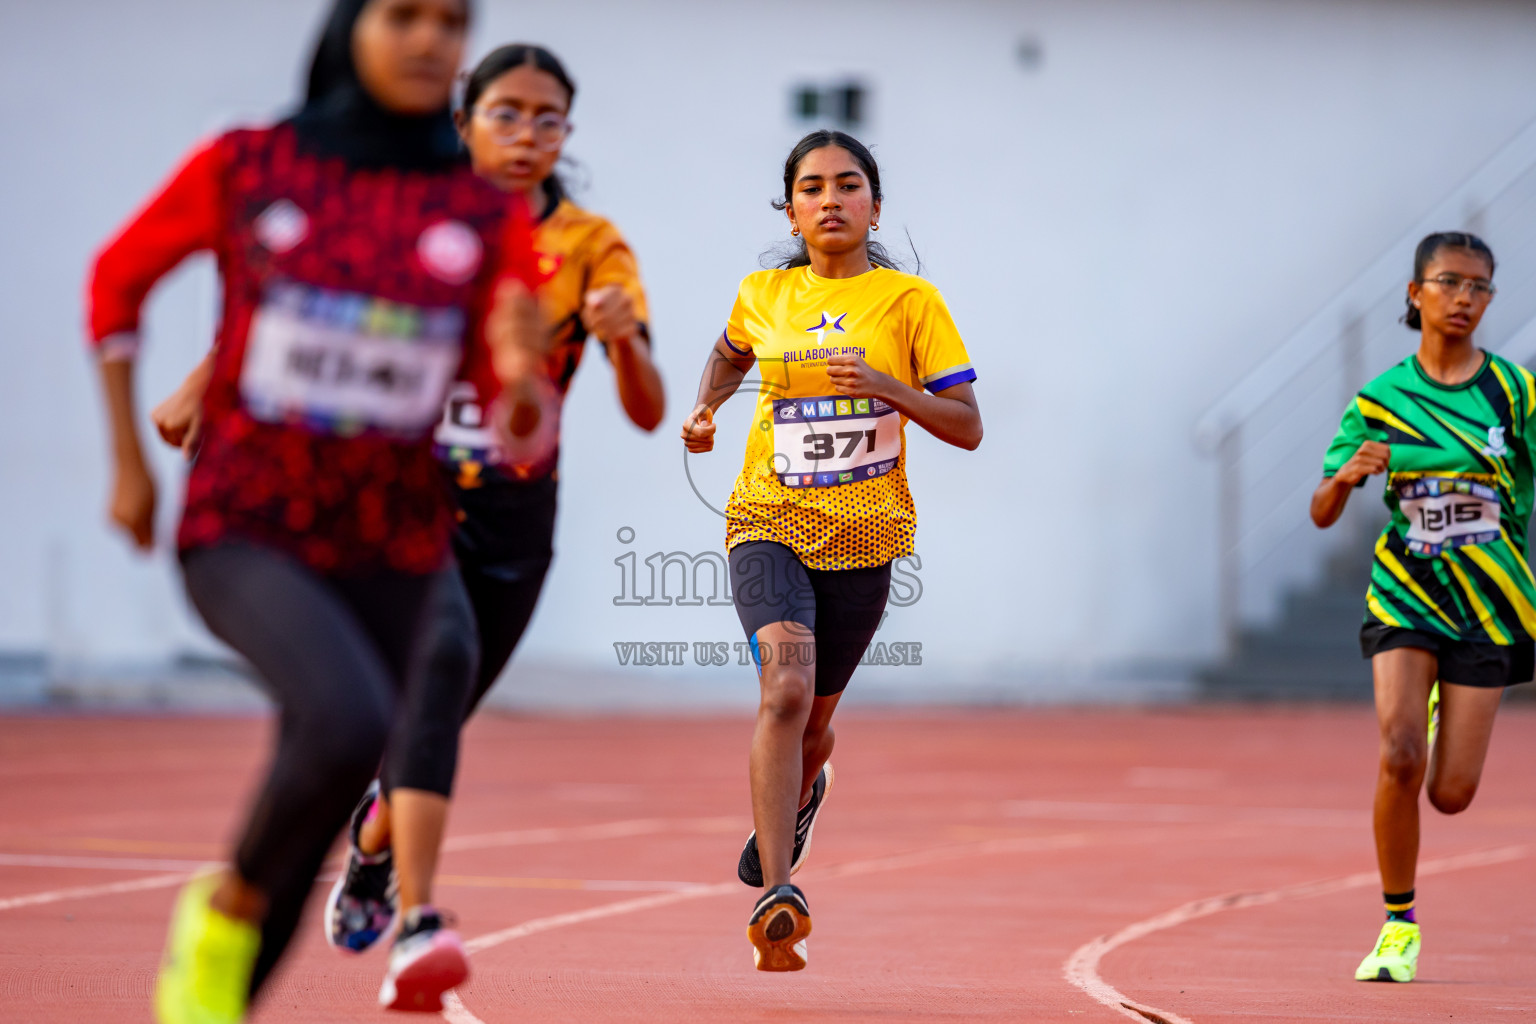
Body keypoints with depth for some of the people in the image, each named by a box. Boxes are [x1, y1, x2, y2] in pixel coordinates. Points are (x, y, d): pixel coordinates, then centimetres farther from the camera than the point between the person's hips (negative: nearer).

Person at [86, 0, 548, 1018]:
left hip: (389, 549, 4)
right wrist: (129, 462, 7)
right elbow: (118, 277, 9)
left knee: (310, 820, 10)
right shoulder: (246, 167, -6)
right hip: (242, 531, -4)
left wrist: (523, 374, -24)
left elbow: (524, 432, -1)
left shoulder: (491, 218, -2)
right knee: (350, 722, -30)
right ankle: (225, 908, -4)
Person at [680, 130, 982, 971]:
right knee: (786, 685, -25)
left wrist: (890, 388, -20)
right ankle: (778, 898, -31)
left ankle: (800, 794, 52)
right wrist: (704, 407, 8)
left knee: (812, 719, 13)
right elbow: (729, 354, 28)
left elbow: (968, 428, -5)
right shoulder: (764, 296, 4)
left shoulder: (909, 301, -3)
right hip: (769, 520, 0)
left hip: (863, 532, 1)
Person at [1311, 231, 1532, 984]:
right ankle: (1398, 926, -2)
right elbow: (1322, 514, 1)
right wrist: (1347, 476, -19)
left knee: (1451, 794, -1)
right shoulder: (1382, 399, 0)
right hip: (1405, 597, 0)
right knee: (1399, 759, -21)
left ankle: (1454, 705, 39)